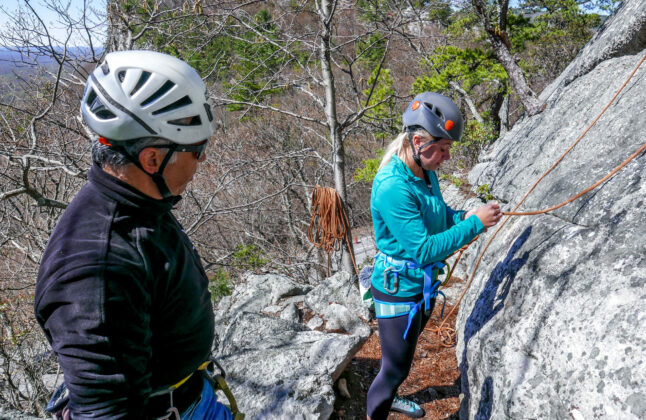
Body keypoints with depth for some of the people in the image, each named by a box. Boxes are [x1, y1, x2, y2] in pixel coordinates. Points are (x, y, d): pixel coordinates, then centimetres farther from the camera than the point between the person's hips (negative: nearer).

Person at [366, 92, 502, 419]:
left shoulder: (425, 172, -3)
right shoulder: (393, 187, -32)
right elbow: (423, 249, -32)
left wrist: (464, 216, -7)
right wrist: (474, 225, -28)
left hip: (422, 284, 9)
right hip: (398, 290, -9)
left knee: (405, 350, 29)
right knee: (396, 366, 8)